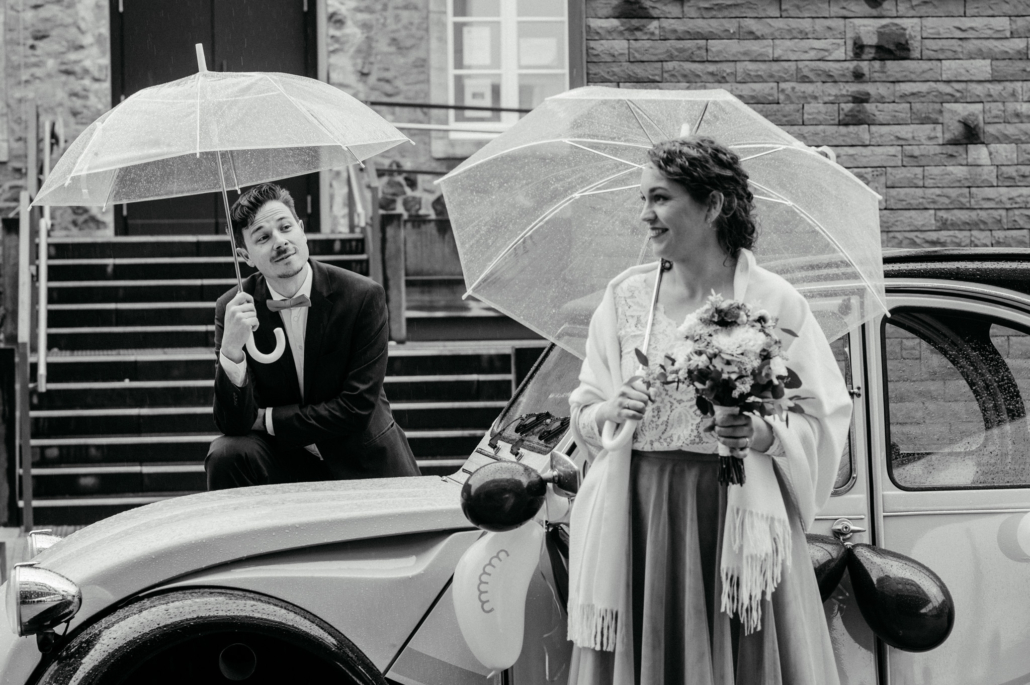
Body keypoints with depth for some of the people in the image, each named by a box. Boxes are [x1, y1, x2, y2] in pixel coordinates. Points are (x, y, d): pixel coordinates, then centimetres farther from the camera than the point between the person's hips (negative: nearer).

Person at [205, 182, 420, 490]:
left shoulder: (363, 296, -15)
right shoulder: (232, 309, -9)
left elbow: (357, 409, -15)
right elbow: (233, 424, -15)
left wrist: (266, 419, -13)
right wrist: (231, 349, -33)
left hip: (362, 461, -1)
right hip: (283, 458, 1)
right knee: (226, 454, -26)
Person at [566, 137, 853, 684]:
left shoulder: (773, 301, -1)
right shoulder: (625, 296, 7)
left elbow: (824, 419, 1)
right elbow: (582, 410, 13)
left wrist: (764, 435, -16)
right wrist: (609, 413, -8)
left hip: (736, 517, -2)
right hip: (637, 520, 2)